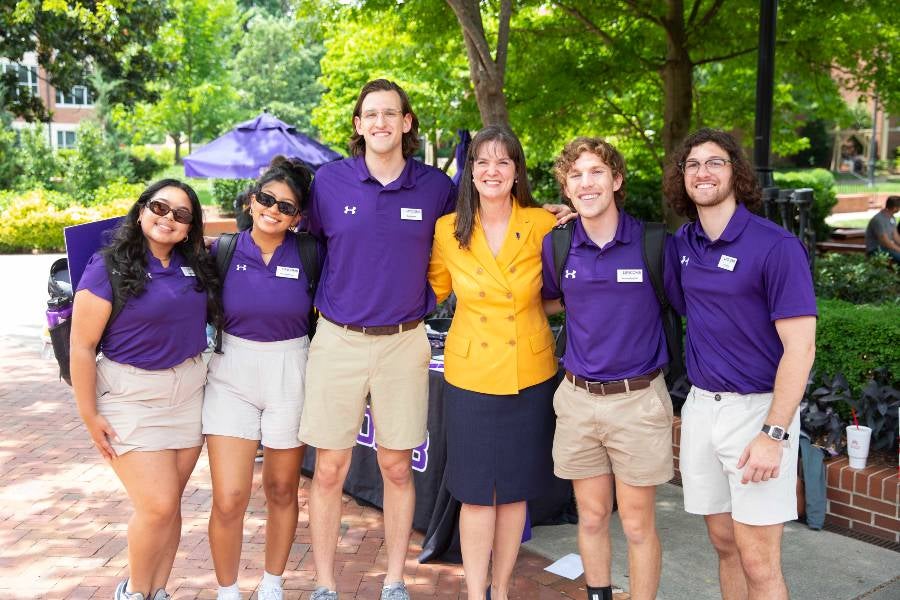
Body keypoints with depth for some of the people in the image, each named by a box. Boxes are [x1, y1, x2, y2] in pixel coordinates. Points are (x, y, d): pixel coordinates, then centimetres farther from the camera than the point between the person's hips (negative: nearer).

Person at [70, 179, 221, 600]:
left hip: (189, 391, 5)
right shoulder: (108, 268, -10)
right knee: (159, 505, -7)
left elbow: (211, 315, 24)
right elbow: (82, 347, -10)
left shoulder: (195, 267, 4)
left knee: (169, 502, 9)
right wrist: (89, 416, -10)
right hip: (131, 396, -5)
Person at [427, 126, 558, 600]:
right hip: (471, 375, 0)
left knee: (515, 488, 12)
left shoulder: (542, 225, -5)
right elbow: (433, 291, 10)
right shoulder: (447, 230, -3)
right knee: (476, 491, 5)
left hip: (530, 376, 1)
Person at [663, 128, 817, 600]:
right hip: (701, 405, 6)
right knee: (724, 543, 16)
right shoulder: (683, 243, 6)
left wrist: (774, 434, -21)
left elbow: (800, 347, -15)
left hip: (757, 409, -5)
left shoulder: (776, 246, -13)